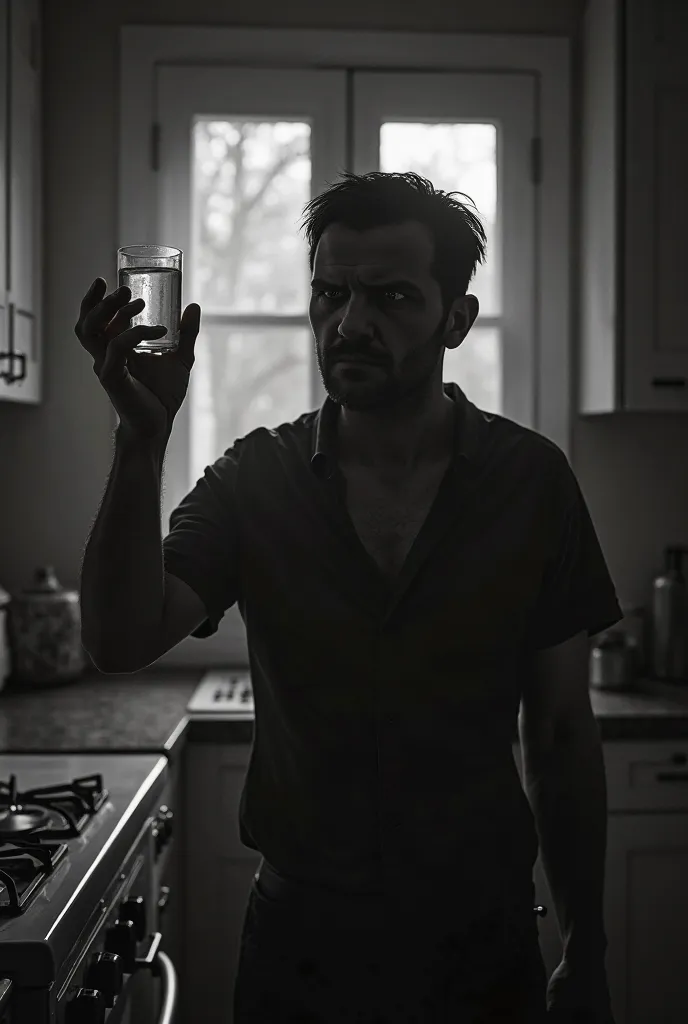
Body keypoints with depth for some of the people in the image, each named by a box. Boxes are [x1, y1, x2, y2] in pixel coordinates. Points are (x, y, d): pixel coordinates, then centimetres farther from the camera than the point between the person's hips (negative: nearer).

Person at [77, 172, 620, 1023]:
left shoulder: (531, 479, -6)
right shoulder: (254, 478, -6)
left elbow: (561, 734, -2)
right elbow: (121, 642, -18)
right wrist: (142, 440, -30)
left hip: (481, 945, 0)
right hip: (300, 941, 0)